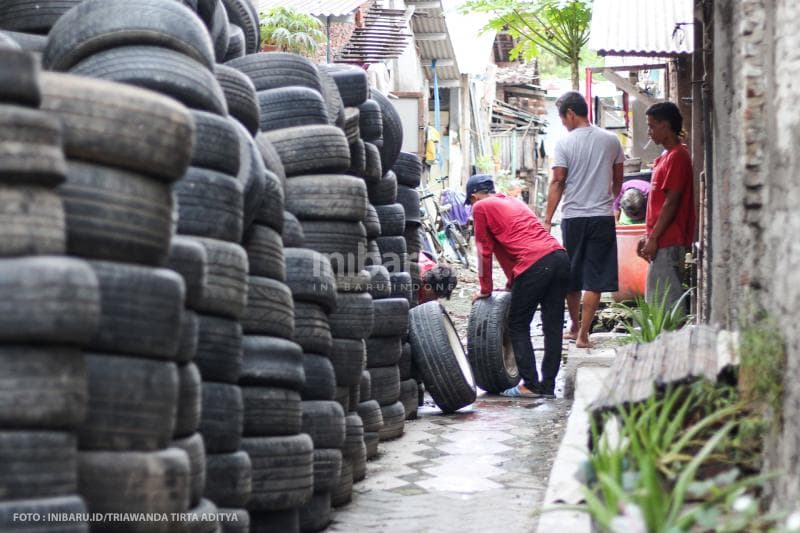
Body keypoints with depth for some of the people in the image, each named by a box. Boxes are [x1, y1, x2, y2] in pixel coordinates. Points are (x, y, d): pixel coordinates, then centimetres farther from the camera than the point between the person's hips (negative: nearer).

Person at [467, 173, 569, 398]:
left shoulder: (481, 207, 10)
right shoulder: (513, 202, 32)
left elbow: (485, 251, 10)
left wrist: (485, 290, 20)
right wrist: (512, 285, 39)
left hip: (535, 265, -7)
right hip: (560, 257, 7)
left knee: (518, 326, 5)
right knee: (553, 327, 8)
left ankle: (530, 384, 2)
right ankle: (548, 386, 11)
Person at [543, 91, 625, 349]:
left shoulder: (564, 143, -6)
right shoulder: (611, 140, 3)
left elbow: (557, 182, -9)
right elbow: (618, 180, 12)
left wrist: (547, 220, -6)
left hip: (573, 217, -1)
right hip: (603, 216, 1)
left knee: (571, 275, 15)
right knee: (594, 278, 1)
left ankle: (574, 326, 29)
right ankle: (583, 334, -3)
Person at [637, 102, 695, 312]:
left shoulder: (676, 156, -13)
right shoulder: (666, 156, 18)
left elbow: (671, 203, -18)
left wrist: (653, 239, -18)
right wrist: (648, 237, 19)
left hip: (667, 243, -10)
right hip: (664, 241, 10)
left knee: (664, 302, -10)